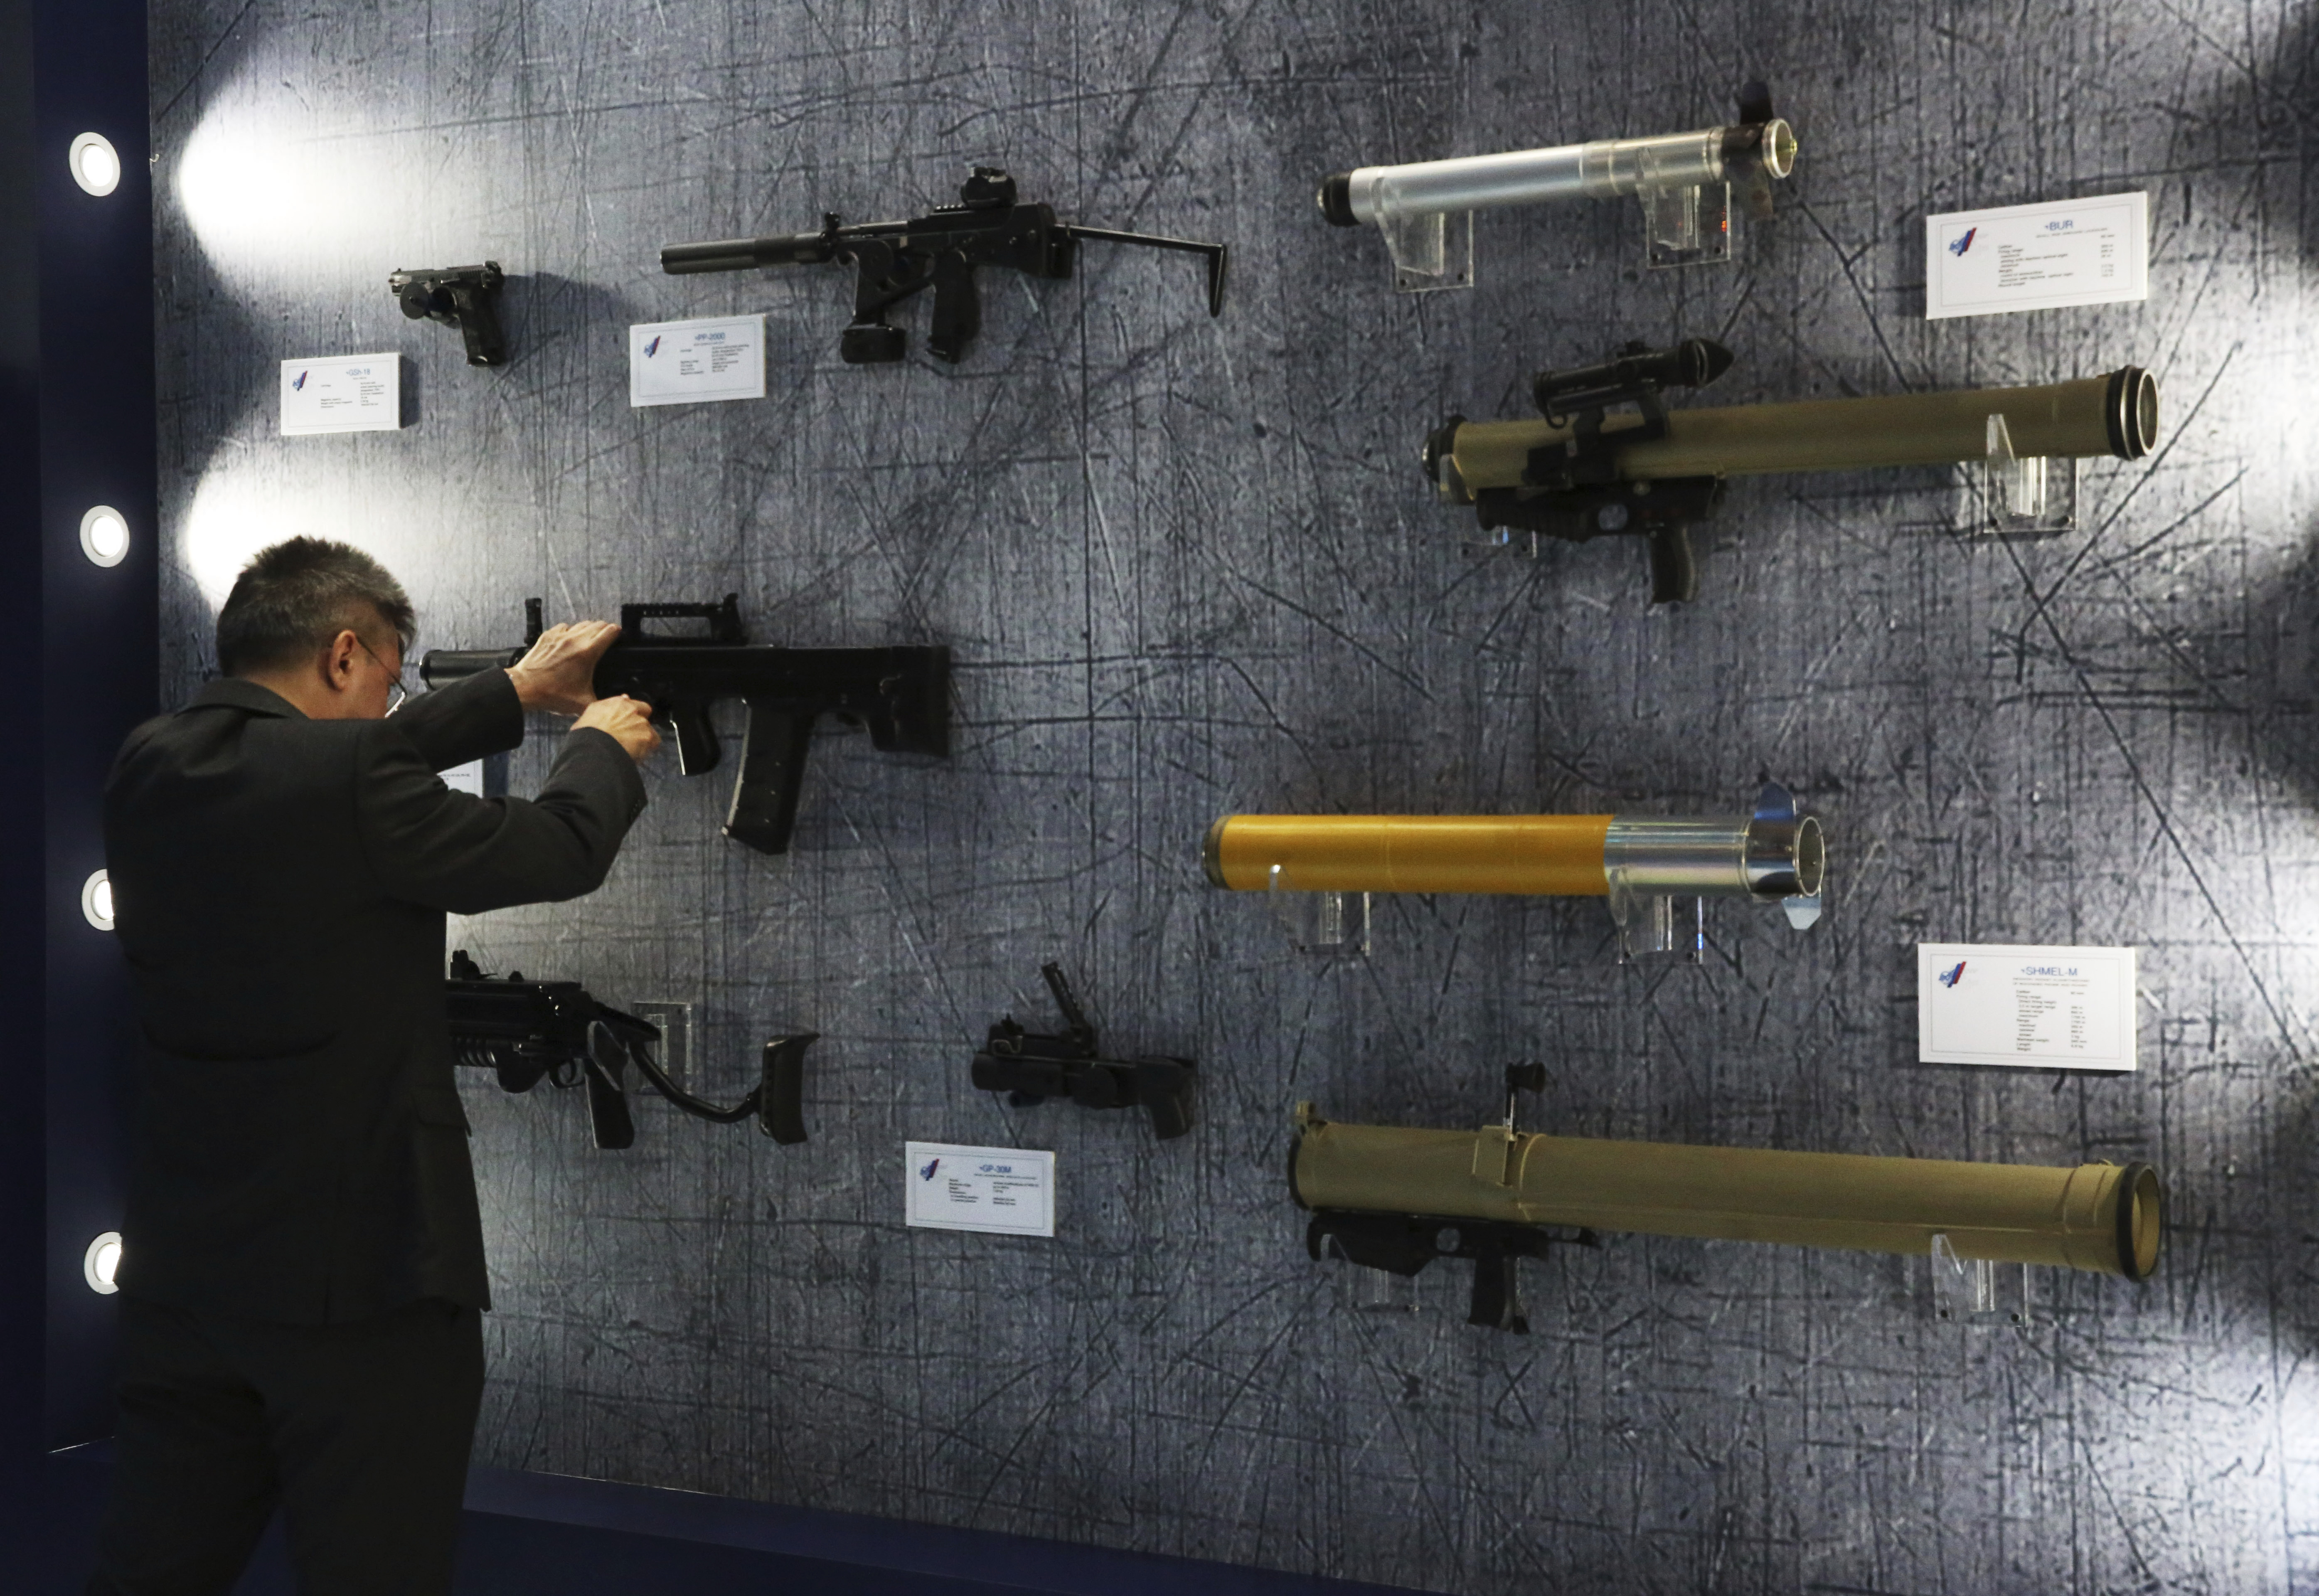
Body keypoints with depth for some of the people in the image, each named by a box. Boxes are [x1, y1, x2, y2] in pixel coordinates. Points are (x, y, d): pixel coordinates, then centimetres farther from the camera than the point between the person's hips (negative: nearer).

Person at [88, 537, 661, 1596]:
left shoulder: (152, 767, 3)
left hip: (180, 1263, 8)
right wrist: (604, 744, 15)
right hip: (359, 1268, -7)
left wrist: (520, 690, 26)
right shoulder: (343, 782, -18)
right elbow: (563, 852, -6)